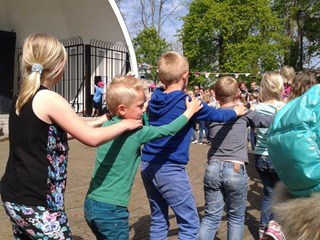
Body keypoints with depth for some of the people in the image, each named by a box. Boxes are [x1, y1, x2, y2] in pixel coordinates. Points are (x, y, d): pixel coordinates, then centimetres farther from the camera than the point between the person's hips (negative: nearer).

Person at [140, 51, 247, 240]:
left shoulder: (155, 99, 7)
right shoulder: (187, 102, -11)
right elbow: (217, 115, 4)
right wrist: (236, 112, 25)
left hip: (148, 165, 7)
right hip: (170, 169, -7)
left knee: (159, 221, 18)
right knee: (190, 224, 5)